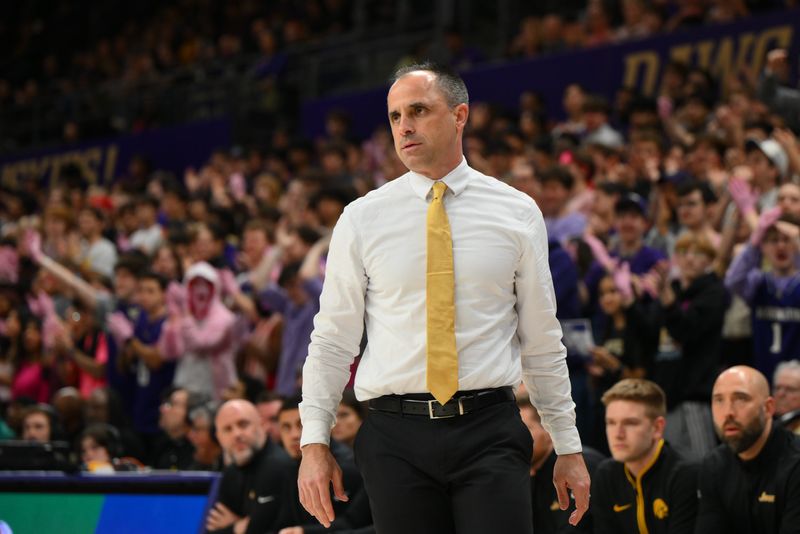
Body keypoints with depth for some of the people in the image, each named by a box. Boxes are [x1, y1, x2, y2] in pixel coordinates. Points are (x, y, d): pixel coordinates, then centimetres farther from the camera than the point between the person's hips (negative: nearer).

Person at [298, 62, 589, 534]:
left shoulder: (518, 214, 6)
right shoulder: (362, 220, 5)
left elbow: (542, 340, 9)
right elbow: (333, 339, 6)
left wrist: (568, 446, 9)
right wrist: (314, 442, -2)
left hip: (489, 430, 0)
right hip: (396, 436, 0)